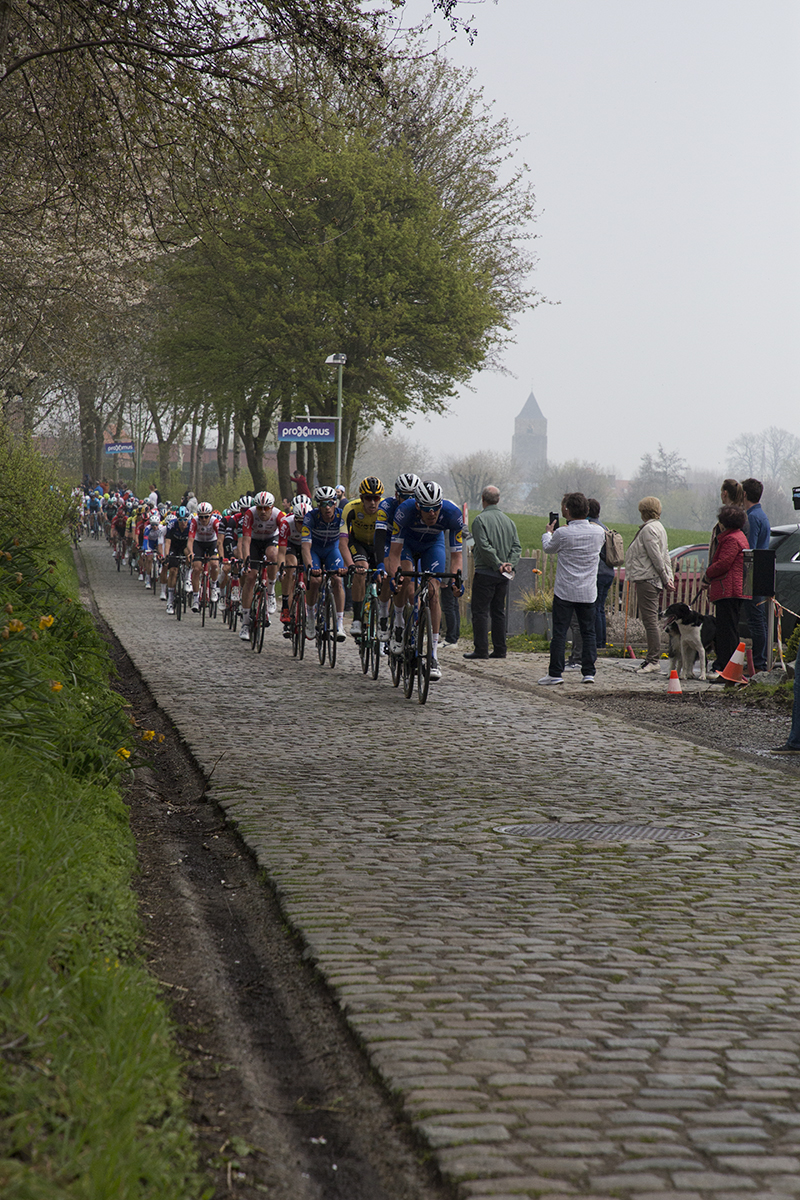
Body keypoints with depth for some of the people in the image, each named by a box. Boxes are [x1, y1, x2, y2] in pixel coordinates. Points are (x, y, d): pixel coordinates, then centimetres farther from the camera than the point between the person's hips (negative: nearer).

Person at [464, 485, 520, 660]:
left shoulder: (480, 519, -9)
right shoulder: (509, 521, 11)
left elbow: (485, 546, -18)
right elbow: (516, 546, 5)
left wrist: (498, 565, -14)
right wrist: (510, 565, -4)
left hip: (485, 573, -6)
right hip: (503, 576, 6)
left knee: (480, 612, -2)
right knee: (498, 612, 13)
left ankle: (481, 650, -6)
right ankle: (500, 649, 12)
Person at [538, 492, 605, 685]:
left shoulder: (562, 533, -14)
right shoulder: (598, 532, -2)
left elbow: (548, 548, 4)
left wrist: (548, 532, 27)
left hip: (565, 591, -3)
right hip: (588, 592, 3)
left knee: (559, 632, 1)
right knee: (588, 632, 10)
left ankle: (555, 673, 1)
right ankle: (588, 672, 8)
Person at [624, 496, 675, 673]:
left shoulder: (649, 529, -13)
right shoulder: (659, 527, 19)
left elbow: (657, 557, -16)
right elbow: (665, 556, 17)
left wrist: (666, 579, -13)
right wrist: (669, 578, 13)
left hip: (647, 579, -11)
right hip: (654, 579, 11)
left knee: (650, 620, -10)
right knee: (650, 620, 12)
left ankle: (653, 660, -12)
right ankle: (652, 658, 14)